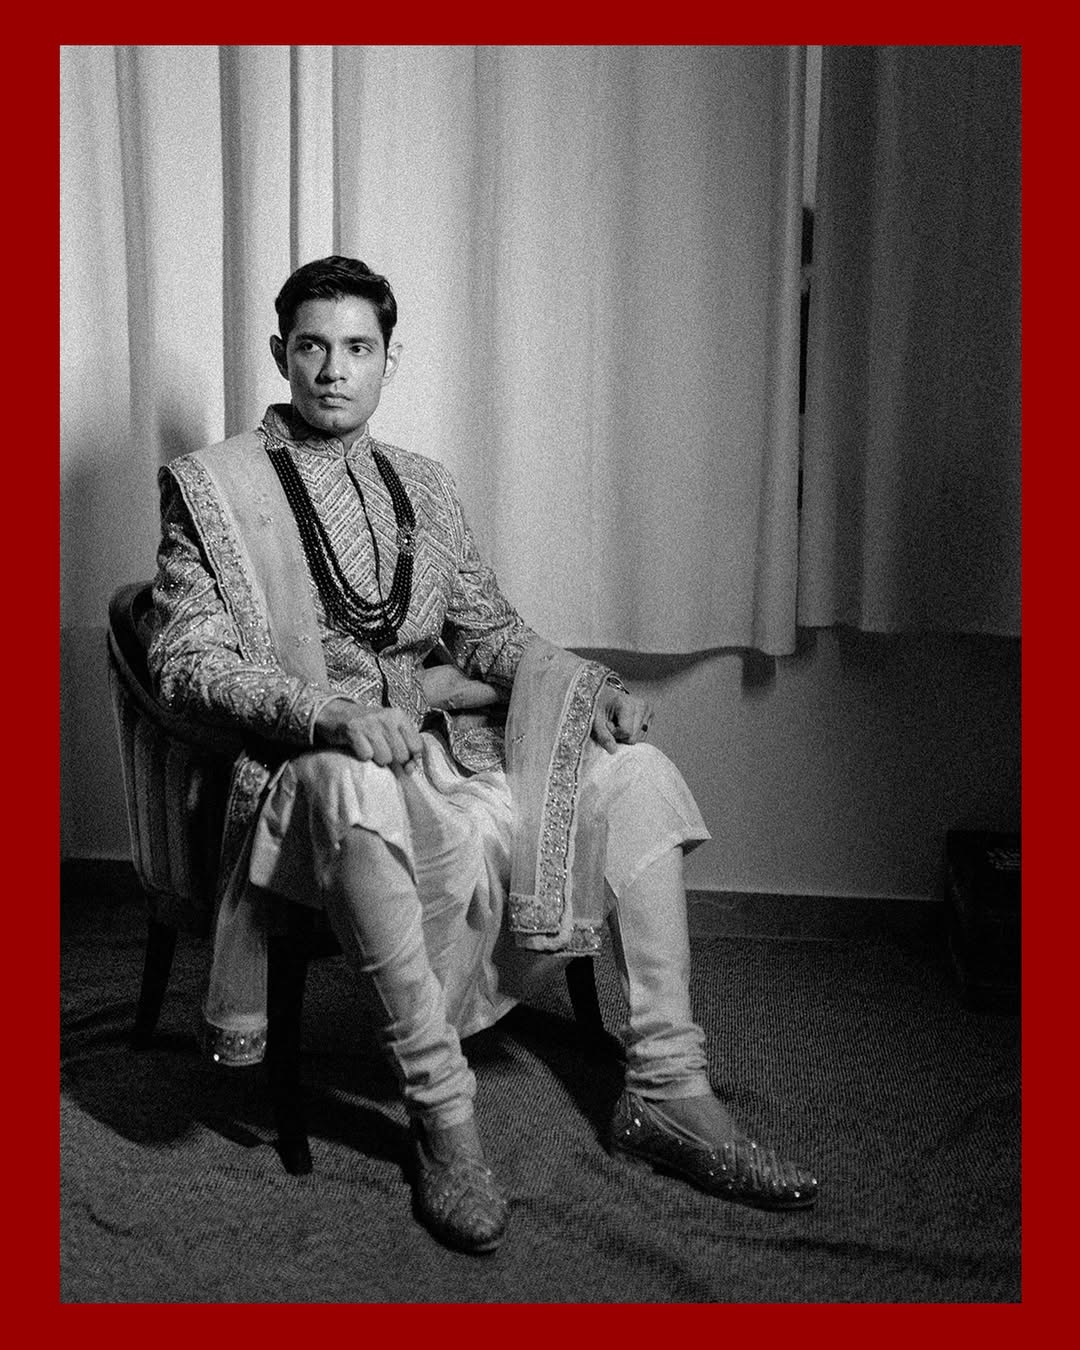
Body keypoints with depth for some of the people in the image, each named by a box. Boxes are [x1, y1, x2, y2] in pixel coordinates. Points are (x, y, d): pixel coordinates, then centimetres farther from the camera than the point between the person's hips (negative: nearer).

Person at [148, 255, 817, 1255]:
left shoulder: (423, 485, 20)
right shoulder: (208, 486, 3)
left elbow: (491, 632, 18)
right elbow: (186, 662, -8)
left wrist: (587, 684, -3)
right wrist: (333, 711, -26)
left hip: (443, 740, 6)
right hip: (304, 765, -5)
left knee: (634, 773, -13)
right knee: (359, 791, -41)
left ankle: (666, 1094, -9)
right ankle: (442, 1115, -28)